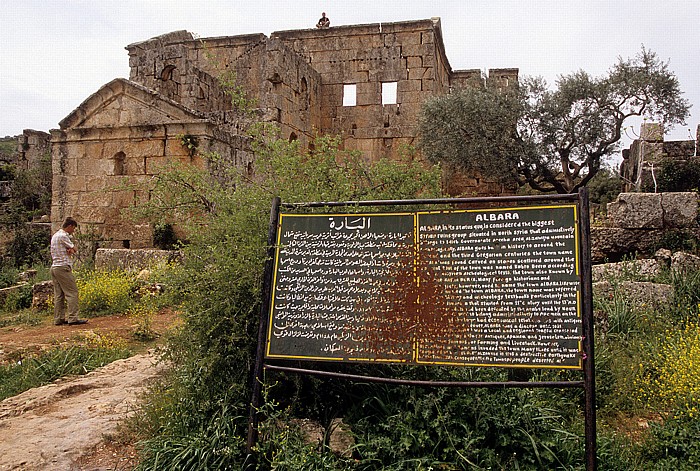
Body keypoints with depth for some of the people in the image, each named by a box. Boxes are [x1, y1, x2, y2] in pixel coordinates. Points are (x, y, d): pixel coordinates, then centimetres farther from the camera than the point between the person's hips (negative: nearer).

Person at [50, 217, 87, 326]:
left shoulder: (55, 236, 20)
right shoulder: (63, 236, -11)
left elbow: (71, 250, 12)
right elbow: (74, 249, -5)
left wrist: (70, 250, -7)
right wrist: (71, 249, 11)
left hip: (54, 267, 10)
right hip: (63, 267, -10)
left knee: (58, 295, 9)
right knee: (72, 292, -8)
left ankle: (59, 319, 11)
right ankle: (73, 318, -11)